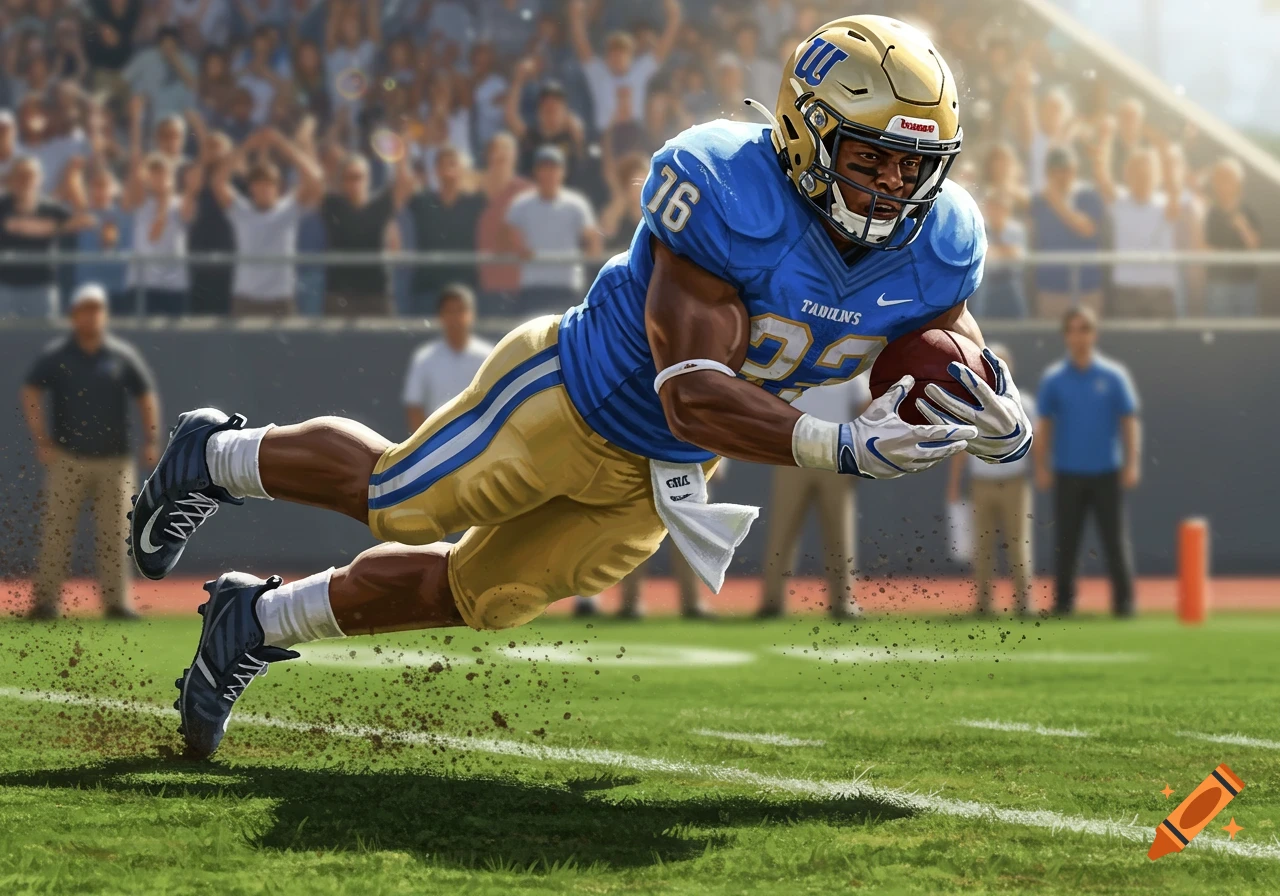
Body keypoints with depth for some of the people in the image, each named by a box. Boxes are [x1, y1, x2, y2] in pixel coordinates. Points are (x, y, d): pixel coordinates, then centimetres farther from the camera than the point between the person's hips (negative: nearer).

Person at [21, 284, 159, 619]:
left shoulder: (122, 355, 4)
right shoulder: (55, 355, 0)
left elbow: (145, 396, 10)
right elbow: (30, 394, 0)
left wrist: (151, 442, 1)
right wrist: (42, 442, -8)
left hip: (114, 461, 1)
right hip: (67, 459, -1)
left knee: (115, 532, 2)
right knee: (55, 530, -4)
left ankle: (116, 601, 7)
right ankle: (45, 601, -2)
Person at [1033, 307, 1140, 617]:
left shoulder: (1113, 376, 1)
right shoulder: (1053, 379, 4)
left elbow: (1129, 421, 1)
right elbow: (1045, 425, 7)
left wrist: (1132, 464, -6)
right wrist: (1042, 467, 1)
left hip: (1106, 473, -1)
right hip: (1067, 474, 1)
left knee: (1115, 541, -1)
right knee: (1065, 542, 4)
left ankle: (1124, 601, 3)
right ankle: (1063, 601, 10)